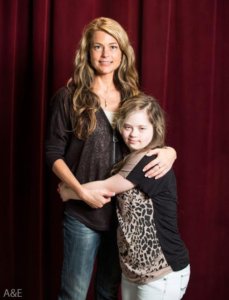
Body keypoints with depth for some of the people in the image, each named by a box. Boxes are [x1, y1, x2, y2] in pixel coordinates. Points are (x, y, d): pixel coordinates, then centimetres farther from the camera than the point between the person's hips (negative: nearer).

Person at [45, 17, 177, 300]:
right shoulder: (68, 97, -7)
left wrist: (170, 152, -12)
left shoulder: (132, 97, 4)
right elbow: (54, 154, -6)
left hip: (124, 210, 4)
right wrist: (82, 191, -18)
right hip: (82, 213, -3)